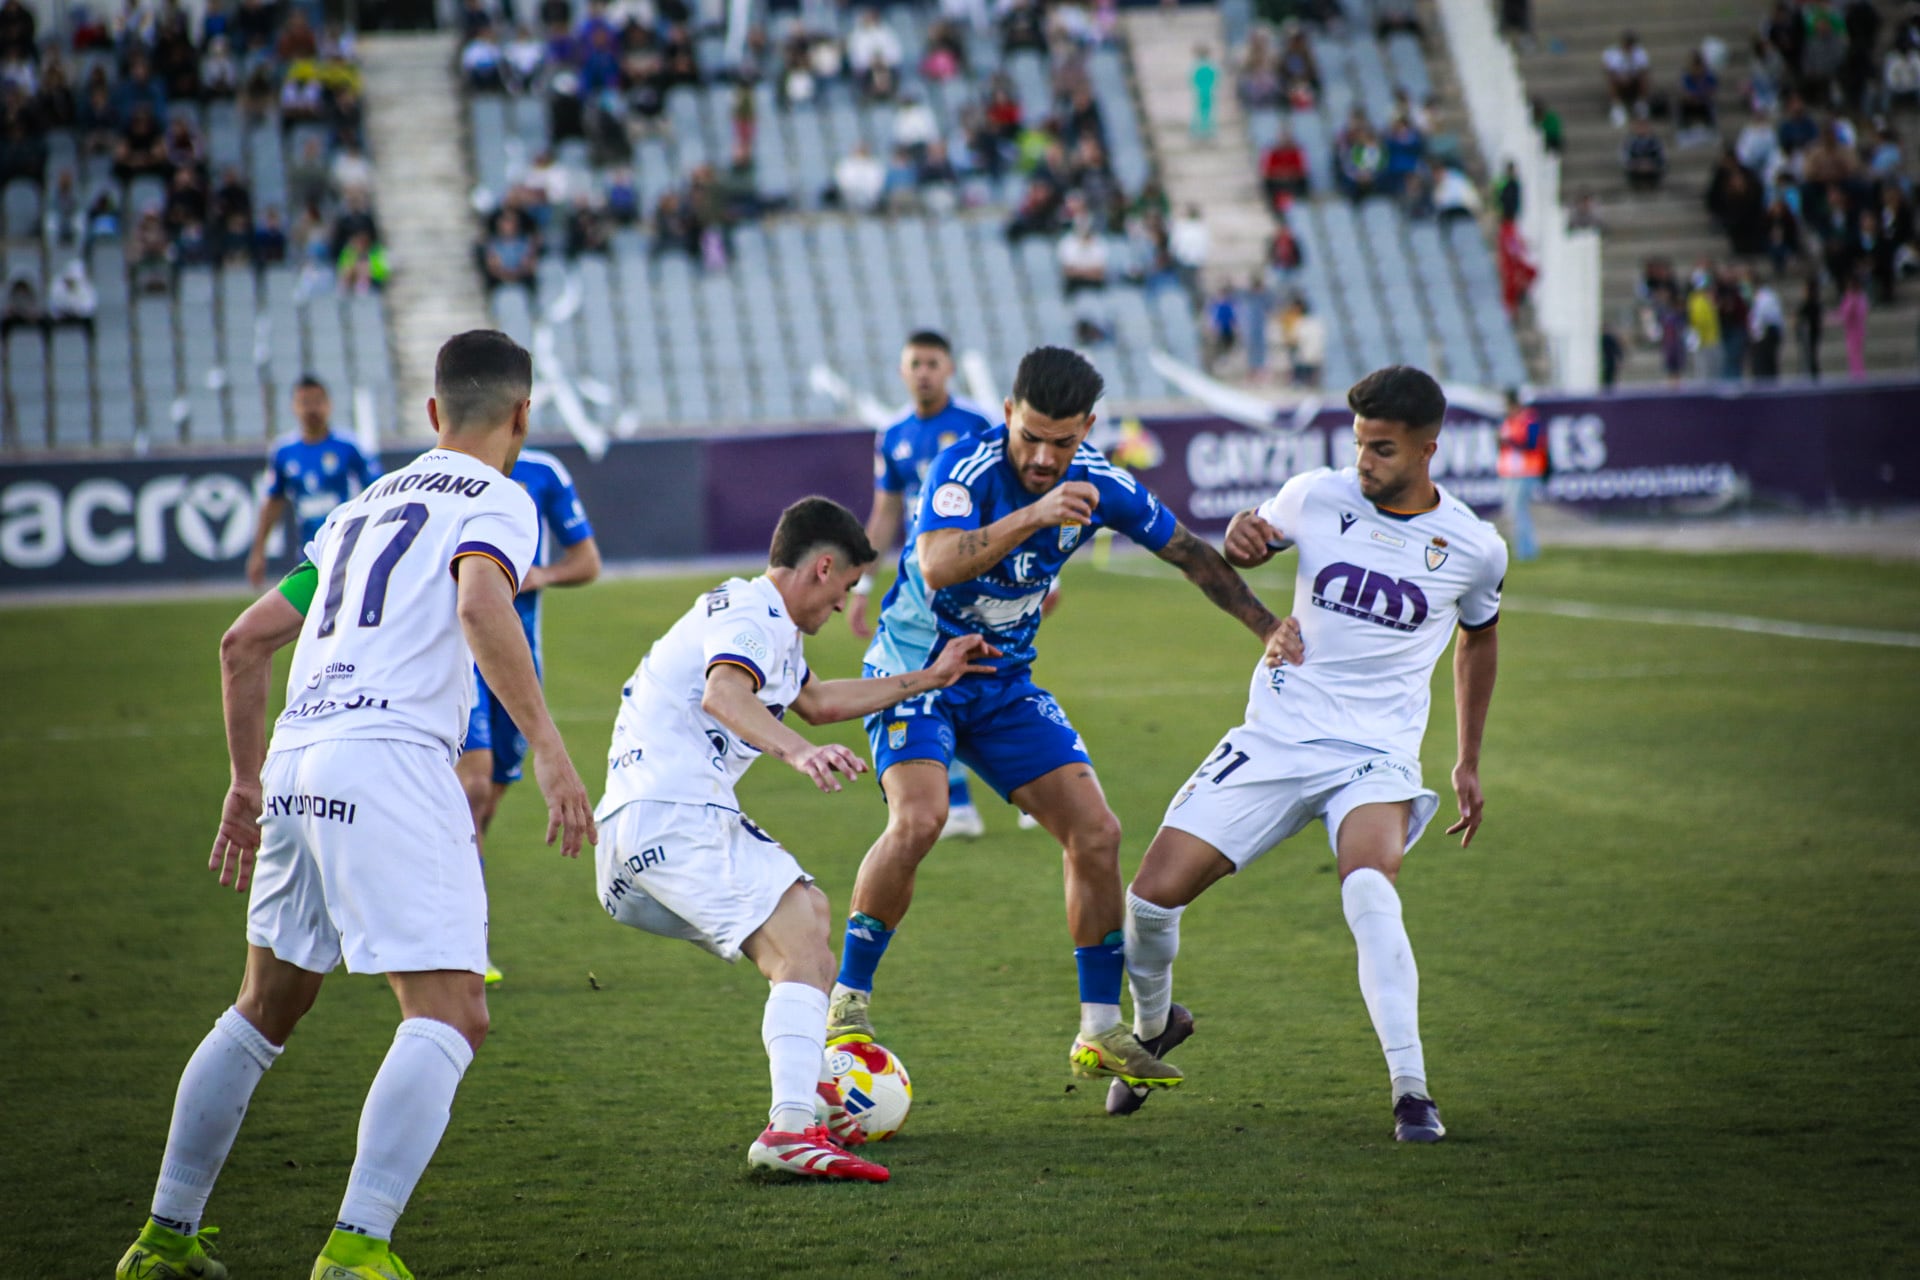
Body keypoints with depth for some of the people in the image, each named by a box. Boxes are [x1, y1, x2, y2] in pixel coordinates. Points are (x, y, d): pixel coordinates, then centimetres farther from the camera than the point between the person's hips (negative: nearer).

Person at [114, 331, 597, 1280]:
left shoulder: (364, 507, 26)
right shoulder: (493, 501, 4)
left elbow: (244, 643, 26)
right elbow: (480, 606, -18)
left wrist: (249, 784, 33)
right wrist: (550, 750, -20)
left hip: (296, 764, 8)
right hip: (389, 760, -8)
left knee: (264, 1012, 22)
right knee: (449, 1019, -9)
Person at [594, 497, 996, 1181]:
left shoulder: (767, 621, 25)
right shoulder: (748, 613, -9)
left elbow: (816, 701, 43)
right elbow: (723, 694, -31)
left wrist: (927, 679, 47)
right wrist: (799, 752, -47)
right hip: (675, 816, -11)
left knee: (810, 912, 27)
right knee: (804, 949, -23)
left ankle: (809, 1091, 28)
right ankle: (790, 1129, -39)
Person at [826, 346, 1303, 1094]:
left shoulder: (1099, 486, -7)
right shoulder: (966, 470, -23)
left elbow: (1189, 553, 8)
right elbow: (938, 566, -40)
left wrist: (1269, 627, 4)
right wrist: (1033, 515, -47)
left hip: (1005, 682, 5)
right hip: (916, 668, -5)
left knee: (1096, 834, -4)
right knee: (918, 817, -29)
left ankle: (1099, 1033, 9)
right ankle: (847, 1004, -14)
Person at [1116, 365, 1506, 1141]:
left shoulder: (1474, 548, -2)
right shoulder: (1315, 498, -2)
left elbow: (1478, 640, 18)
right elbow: (1241, 559, 18)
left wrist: (1469, 762, 21)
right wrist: (1240, 540, -8)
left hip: (1375, 755, -2)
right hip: (1274, 738, 2)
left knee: (1370, 889, -33)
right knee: (1154, 893, -7)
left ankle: (1411, 1093, -27)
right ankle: (1153, 1024, 25)